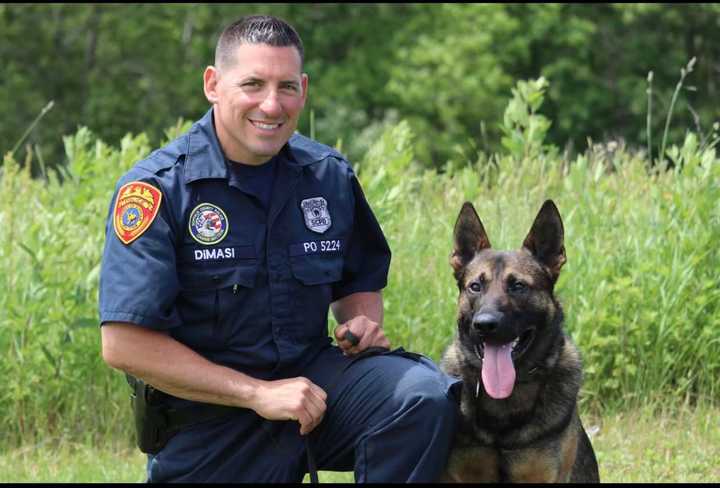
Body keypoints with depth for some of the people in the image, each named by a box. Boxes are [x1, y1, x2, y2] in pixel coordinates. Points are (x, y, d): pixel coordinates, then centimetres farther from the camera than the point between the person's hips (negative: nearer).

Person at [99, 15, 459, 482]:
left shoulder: (329, 175, 3)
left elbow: (361, 281, 21)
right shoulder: (157, 188, -13)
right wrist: (257, 394, -21)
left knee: (425, 395, -22)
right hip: (207, 419, -3)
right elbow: (124, 343, -19)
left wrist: (362, 321, -4)